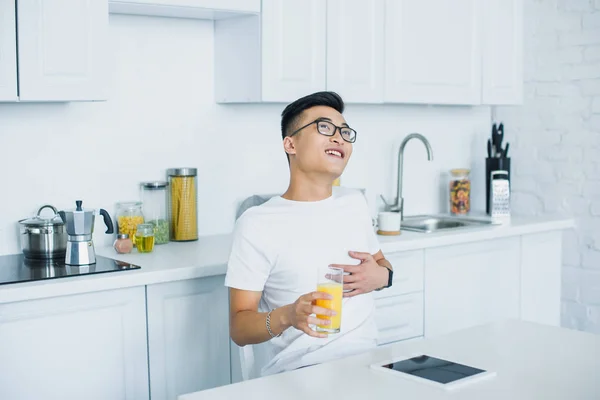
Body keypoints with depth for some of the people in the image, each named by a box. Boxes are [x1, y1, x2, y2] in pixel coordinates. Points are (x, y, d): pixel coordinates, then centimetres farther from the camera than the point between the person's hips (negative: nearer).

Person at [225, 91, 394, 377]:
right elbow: (239, 327, -7)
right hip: (299, 372, -5)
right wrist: (287, 316, -27)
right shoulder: (256, 225, -7)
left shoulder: (355, 203, 12)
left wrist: (381, 275, 3)